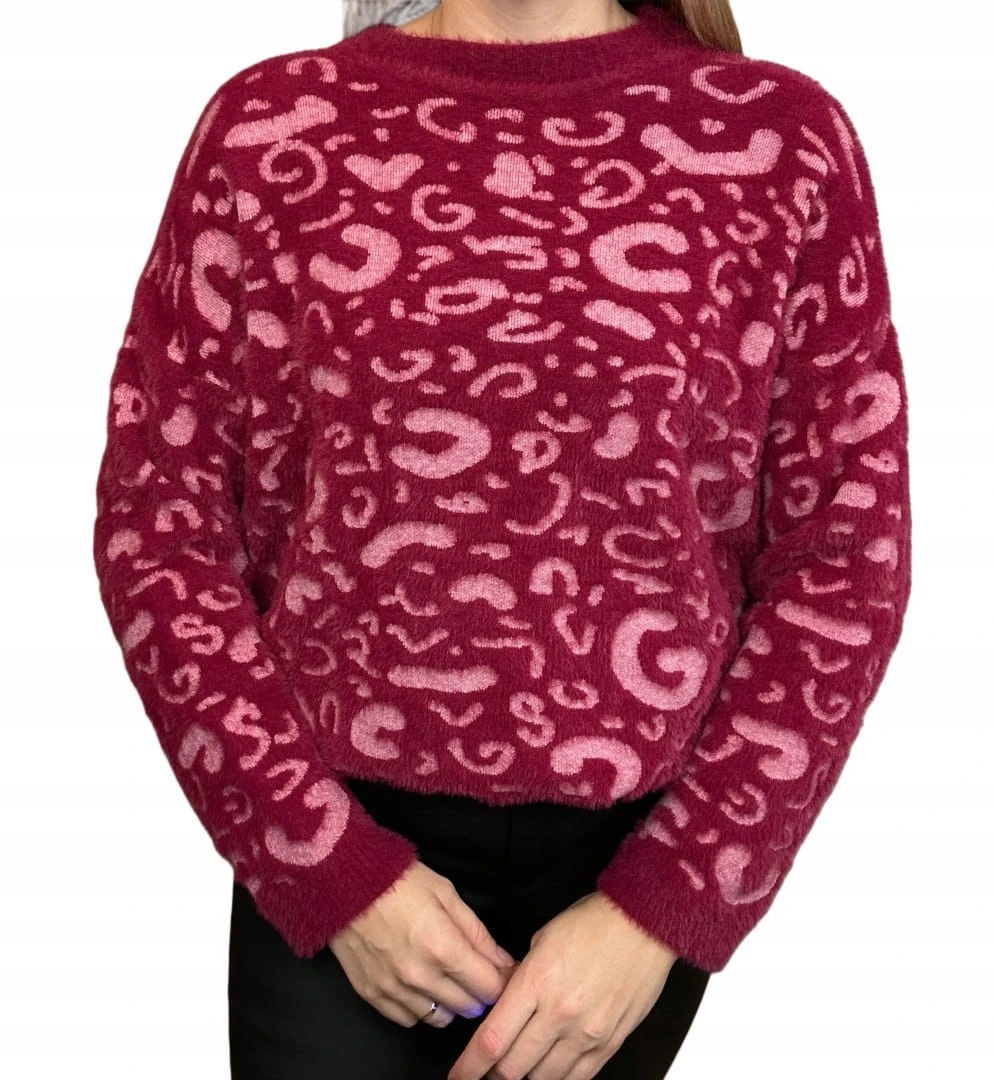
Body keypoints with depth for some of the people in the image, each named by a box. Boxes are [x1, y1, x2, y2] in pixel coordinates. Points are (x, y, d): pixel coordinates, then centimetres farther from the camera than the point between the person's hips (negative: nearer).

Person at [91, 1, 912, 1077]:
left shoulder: (784, 140, -5)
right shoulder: (270, 127, -4)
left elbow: (845, 553, -3)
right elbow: (157, 523, -2)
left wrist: (659, 908, -9)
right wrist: (334, 868, -9)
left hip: (643, 847, 1)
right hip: (333, 842, 0)